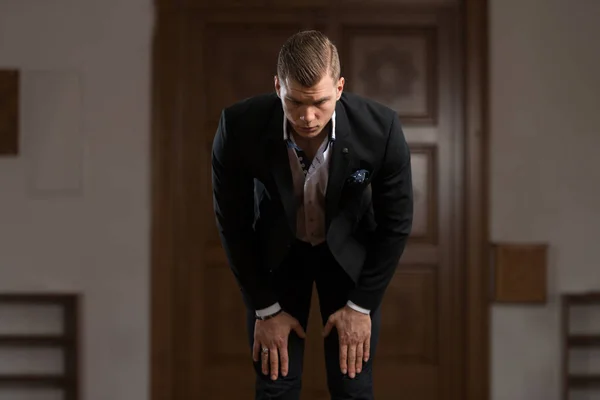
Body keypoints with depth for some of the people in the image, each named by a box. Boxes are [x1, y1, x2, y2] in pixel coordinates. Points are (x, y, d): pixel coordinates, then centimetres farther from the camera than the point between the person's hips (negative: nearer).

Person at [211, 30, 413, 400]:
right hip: (276, 250, 0)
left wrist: (361, 305, -9)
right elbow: (234, 223, -13)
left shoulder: (380, 128, -29)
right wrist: (265, 308, -9)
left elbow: (396, 223, -13)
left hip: (351, 250, 0)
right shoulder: (240, 126, -29)